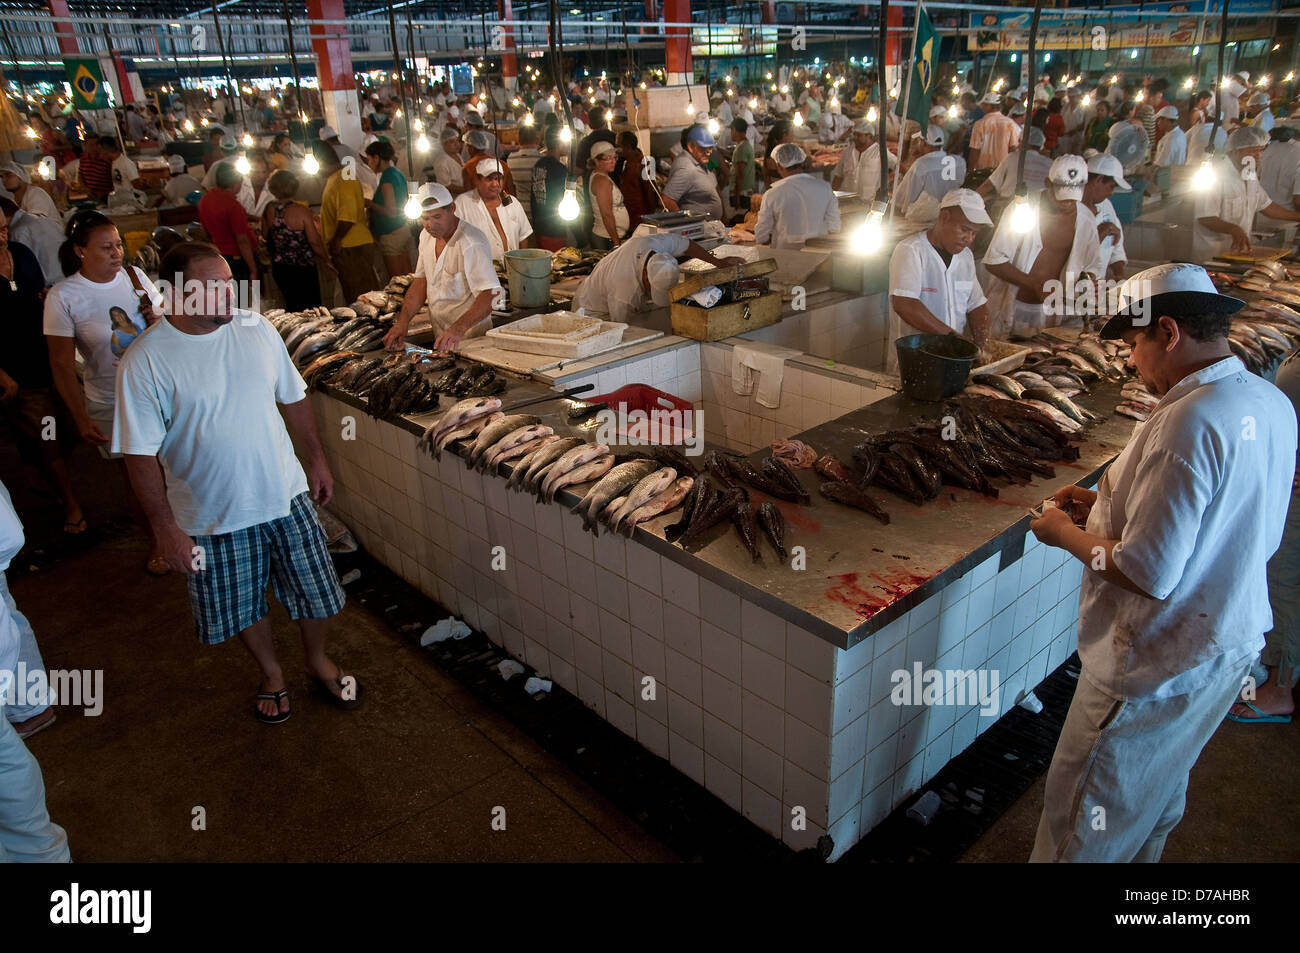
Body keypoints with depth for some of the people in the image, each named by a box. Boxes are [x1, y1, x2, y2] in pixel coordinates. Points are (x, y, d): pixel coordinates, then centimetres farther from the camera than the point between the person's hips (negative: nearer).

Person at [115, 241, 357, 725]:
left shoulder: (256, 328, -5)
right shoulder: (145, 361, -16)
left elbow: (293, 398, 8)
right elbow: (141, 454, -12)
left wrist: (317, 460, 11)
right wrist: (165, 527, -13)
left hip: (286, 495, 3)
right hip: (213, 517, -2)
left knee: (317, 594, 12)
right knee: (244, 608, 16)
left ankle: (318, 661, 41)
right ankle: (271, 673, 43)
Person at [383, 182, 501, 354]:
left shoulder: (473, 243, -18)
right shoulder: (426, 237, 9)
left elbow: (491, 295, -27)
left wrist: (459, 328, -40)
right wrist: (403, 321, 3)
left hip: (470, 340, -7)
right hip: (440, 338, 7)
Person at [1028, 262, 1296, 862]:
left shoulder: (1188, 422, -29)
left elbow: (1147, 574, -29)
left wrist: (1065, 534, -13)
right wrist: (1108, 504, 8)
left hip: (1158, 668, -9)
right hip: (1232, 643, 9)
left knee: (1085, 819, 9)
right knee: (1158, 792, 30)